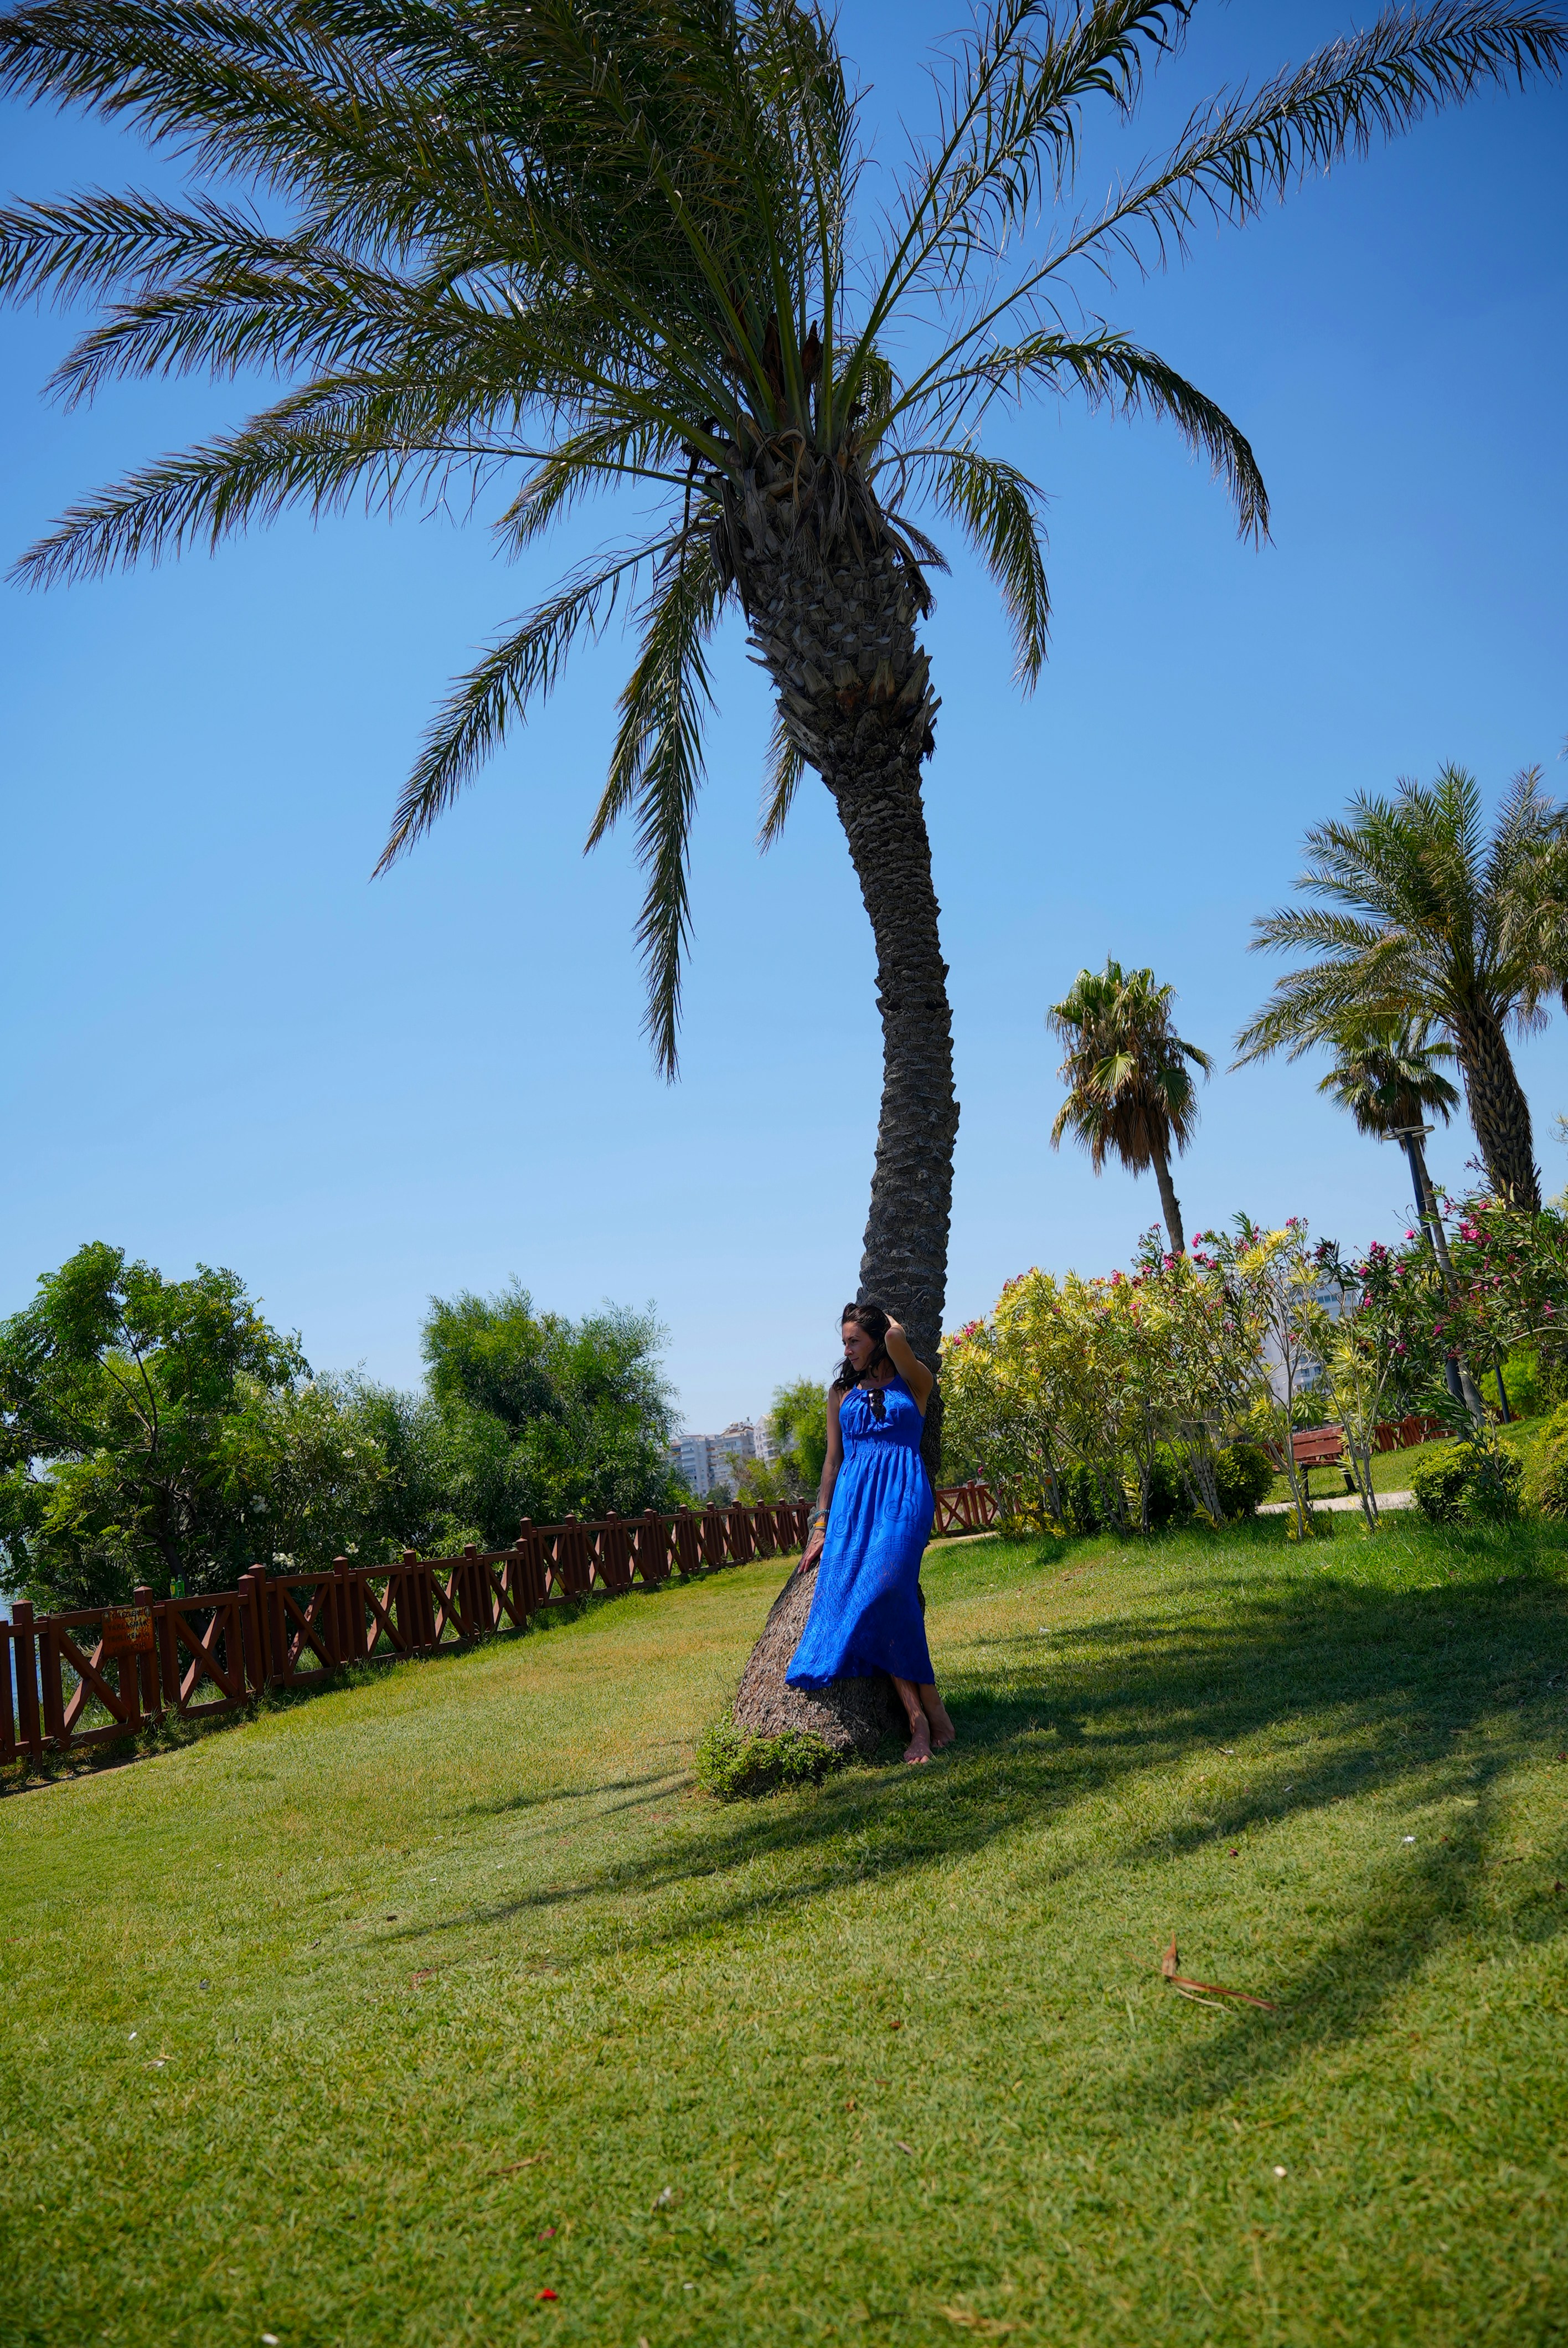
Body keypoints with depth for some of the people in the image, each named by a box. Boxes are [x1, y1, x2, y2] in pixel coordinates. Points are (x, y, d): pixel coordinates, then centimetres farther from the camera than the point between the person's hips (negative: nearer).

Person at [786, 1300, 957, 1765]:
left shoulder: (914, 1383, 9)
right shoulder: (841, 1392, 19)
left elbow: (895, 1338, -12)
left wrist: (892, 1325, 12)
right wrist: (820, 1523, 11)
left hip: (903, 1495, -4)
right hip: (853, 1500, 4)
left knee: (883, 1589, -26)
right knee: (851, 1595, -18)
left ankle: (927, 1713, -15)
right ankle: (924, 1718, -19)